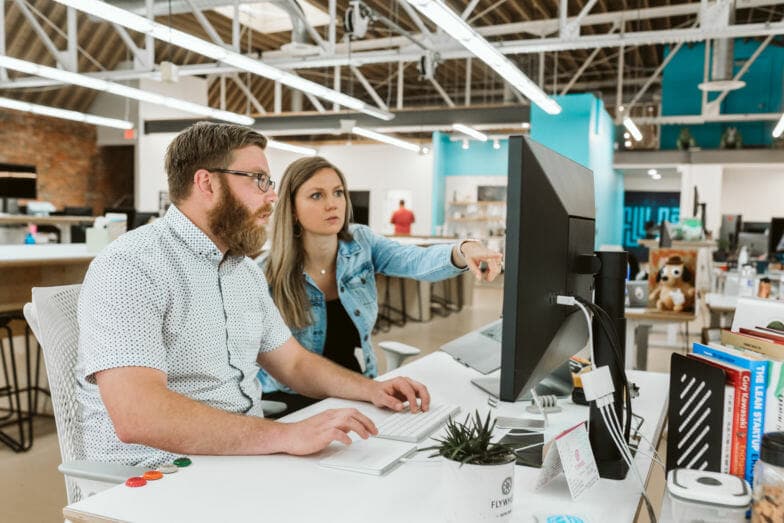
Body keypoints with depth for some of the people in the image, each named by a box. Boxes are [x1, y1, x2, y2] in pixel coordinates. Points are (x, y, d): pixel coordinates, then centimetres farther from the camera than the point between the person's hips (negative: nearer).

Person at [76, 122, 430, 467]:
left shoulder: (245, 270, 12)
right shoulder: (131, 268, -17)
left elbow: (293, 363, 19)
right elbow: (137, 415, -29)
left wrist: (372, 389, 3)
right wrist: (286, 435, -34)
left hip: (248, 454, 8)